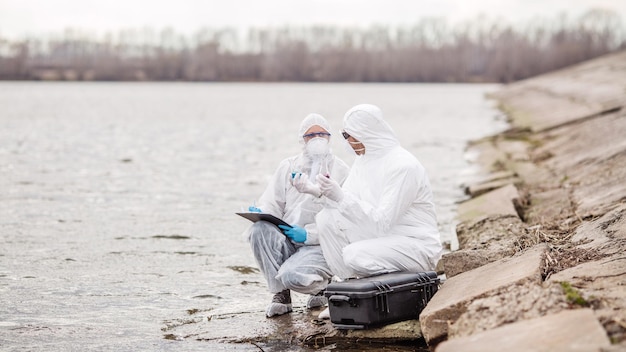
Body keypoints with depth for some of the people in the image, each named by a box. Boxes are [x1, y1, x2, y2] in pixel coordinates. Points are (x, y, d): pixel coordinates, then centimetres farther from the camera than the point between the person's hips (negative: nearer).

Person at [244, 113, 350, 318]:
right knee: (258, 229, -28)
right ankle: (281, 294, -12)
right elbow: (272, 203, 7)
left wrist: (308, 234, -22)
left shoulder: (341, 172, 1)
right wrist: (260, 213, -18)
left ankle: (321, 284, 7)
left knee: (292, 276, -32)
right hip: (285, 242, 4)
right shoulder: (288, 167, 14)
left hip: (319, 245, -4)